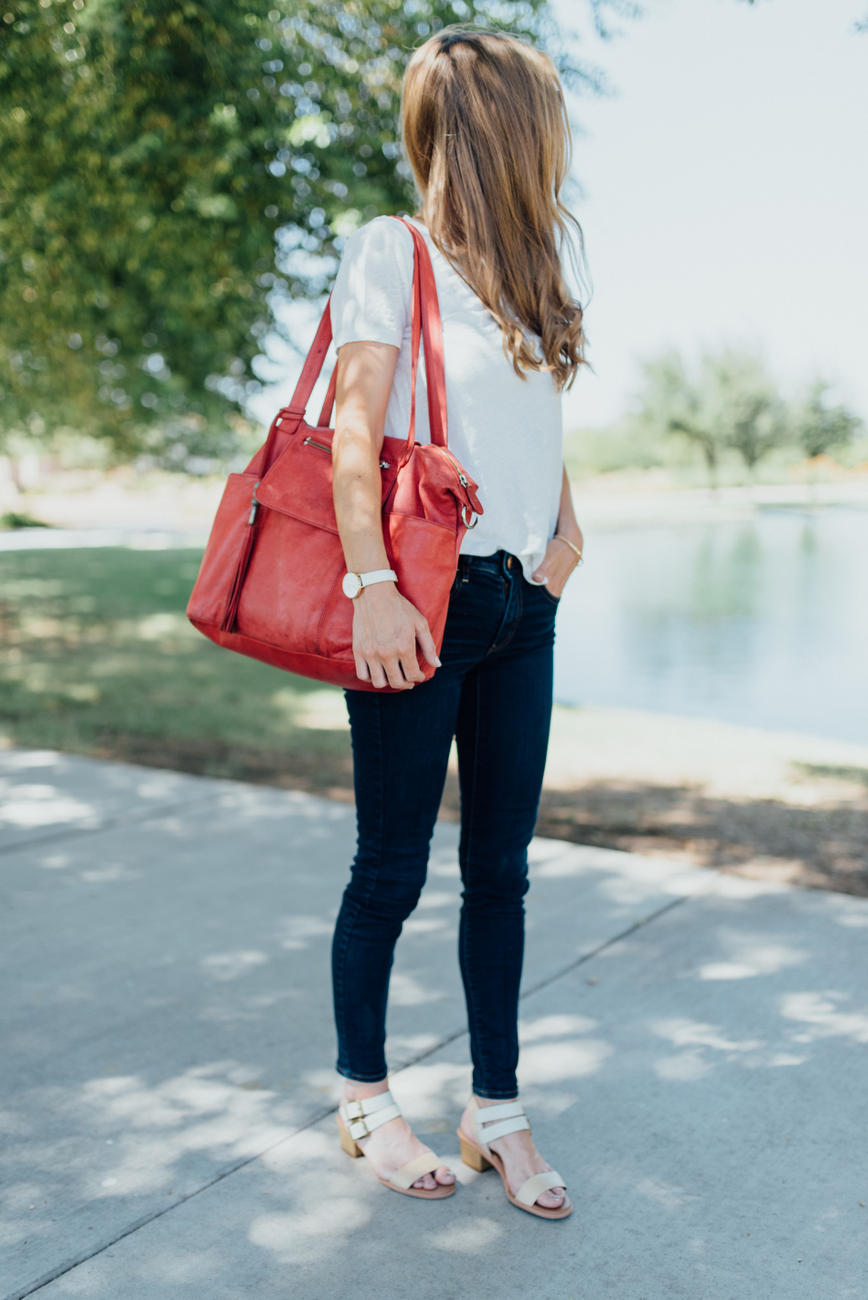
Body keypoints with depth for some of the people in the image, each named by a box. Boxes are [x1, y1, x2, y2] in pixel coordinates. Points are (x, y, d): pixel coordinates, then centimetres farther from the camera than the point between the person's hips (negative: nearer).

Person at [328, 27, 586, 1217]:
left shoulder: (523, 277, 16)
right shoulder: (393, 252, -5)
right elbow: (354, 430, -13)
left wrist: (568, 529, 9)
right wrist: (372, 587, -21)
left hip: (522, 607, 7)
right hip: (425, 606, -6)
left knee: (502, 870, 10)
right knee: (391, 872, 5)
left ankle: (497, 1110, 23)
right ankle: (364, 1096, 24)